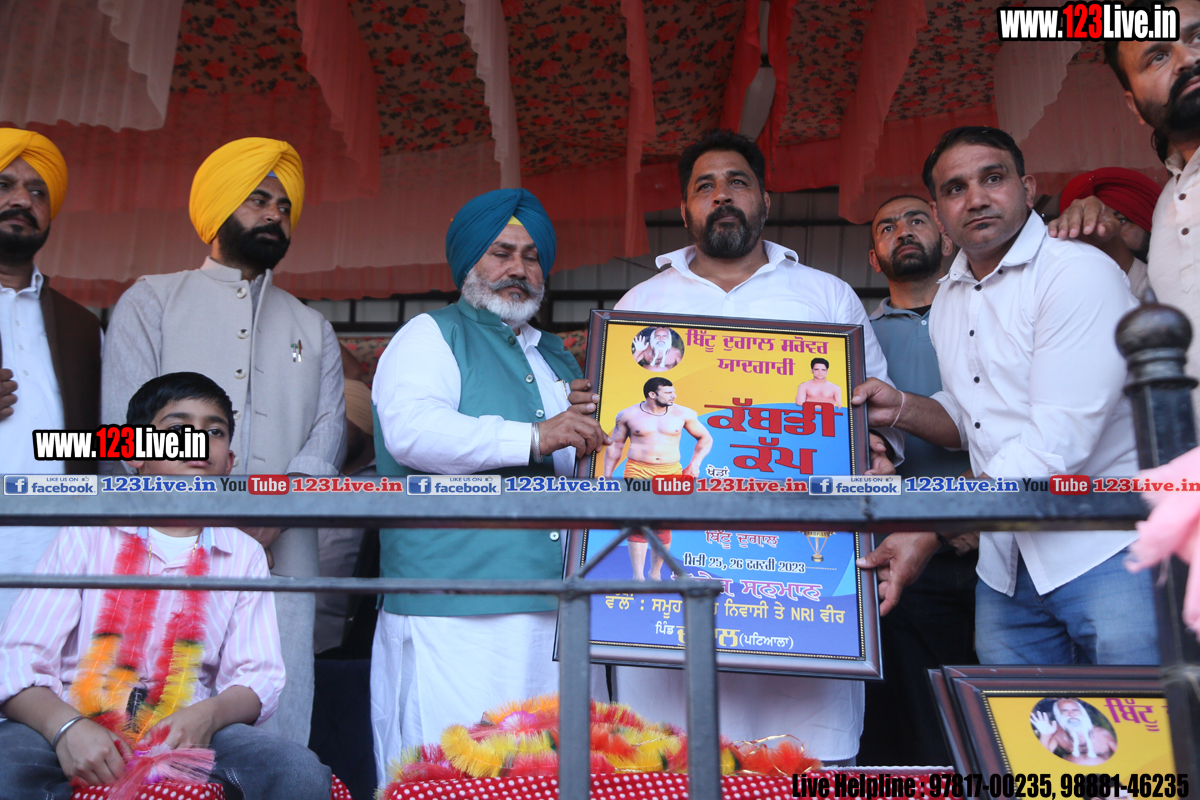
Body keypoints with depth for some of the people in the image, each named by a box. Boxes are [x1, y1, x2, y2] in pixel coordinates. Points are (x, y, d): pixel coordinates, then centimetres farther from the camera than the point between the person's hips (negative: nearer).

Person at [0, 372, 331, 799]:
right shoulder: (87, 535, 8)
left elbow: (258, 676, 6)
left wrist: (209, 714, -17)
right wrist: (65, 727, -21)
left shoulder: (244, 555, 12)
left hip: (184, 735, 1)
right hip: (78, 729, -1)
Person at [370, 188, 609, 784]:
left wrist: (587, 423, 10)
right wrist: (531, 437, -22)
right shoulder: (431, 335, 5)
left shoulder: (557, 358, 25)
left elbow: (590, 467, 33)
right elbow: (410, 430, -15)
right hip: (454, 613, -6)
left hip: (557, 609, 6)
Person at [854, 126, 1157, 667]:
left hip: (1109, 552, -6)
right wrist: (900, 408, -1)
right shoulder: (947, 302, 12)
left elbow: (1058, 444, -21)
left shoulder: (1079, 272, -13)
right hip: (1006, 569, 6)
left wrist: (929, 533, -22)